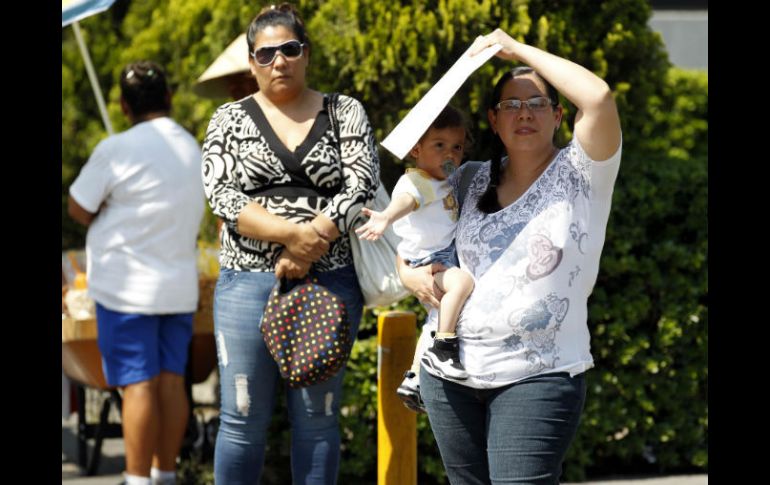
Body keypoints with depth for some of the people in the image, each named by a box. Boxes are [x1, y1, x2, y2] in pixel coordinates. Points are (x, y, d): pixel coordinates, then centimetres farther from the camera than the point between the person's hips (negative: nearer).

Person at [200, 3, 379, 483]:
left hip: (330, 280, 0)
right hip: (248, 282, 0)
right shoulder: (230, 120, 8)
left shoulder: (346, 114, 7)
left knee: (317, 417, 4)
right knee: (243, 419, 0)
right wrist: (293, 233, -19)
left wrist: (304, 252, -15)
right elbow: (223, 196, -5)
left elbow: (361, 189, -5)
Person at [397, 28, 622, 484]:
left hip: (538, 377, -5)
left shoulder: (580, 173, -4)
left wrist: (519, 49, -12)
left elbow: (599, 97, -22)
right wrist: (407, 273, 3)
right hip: (451, 373, 5)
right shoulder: (472, 182, 10)